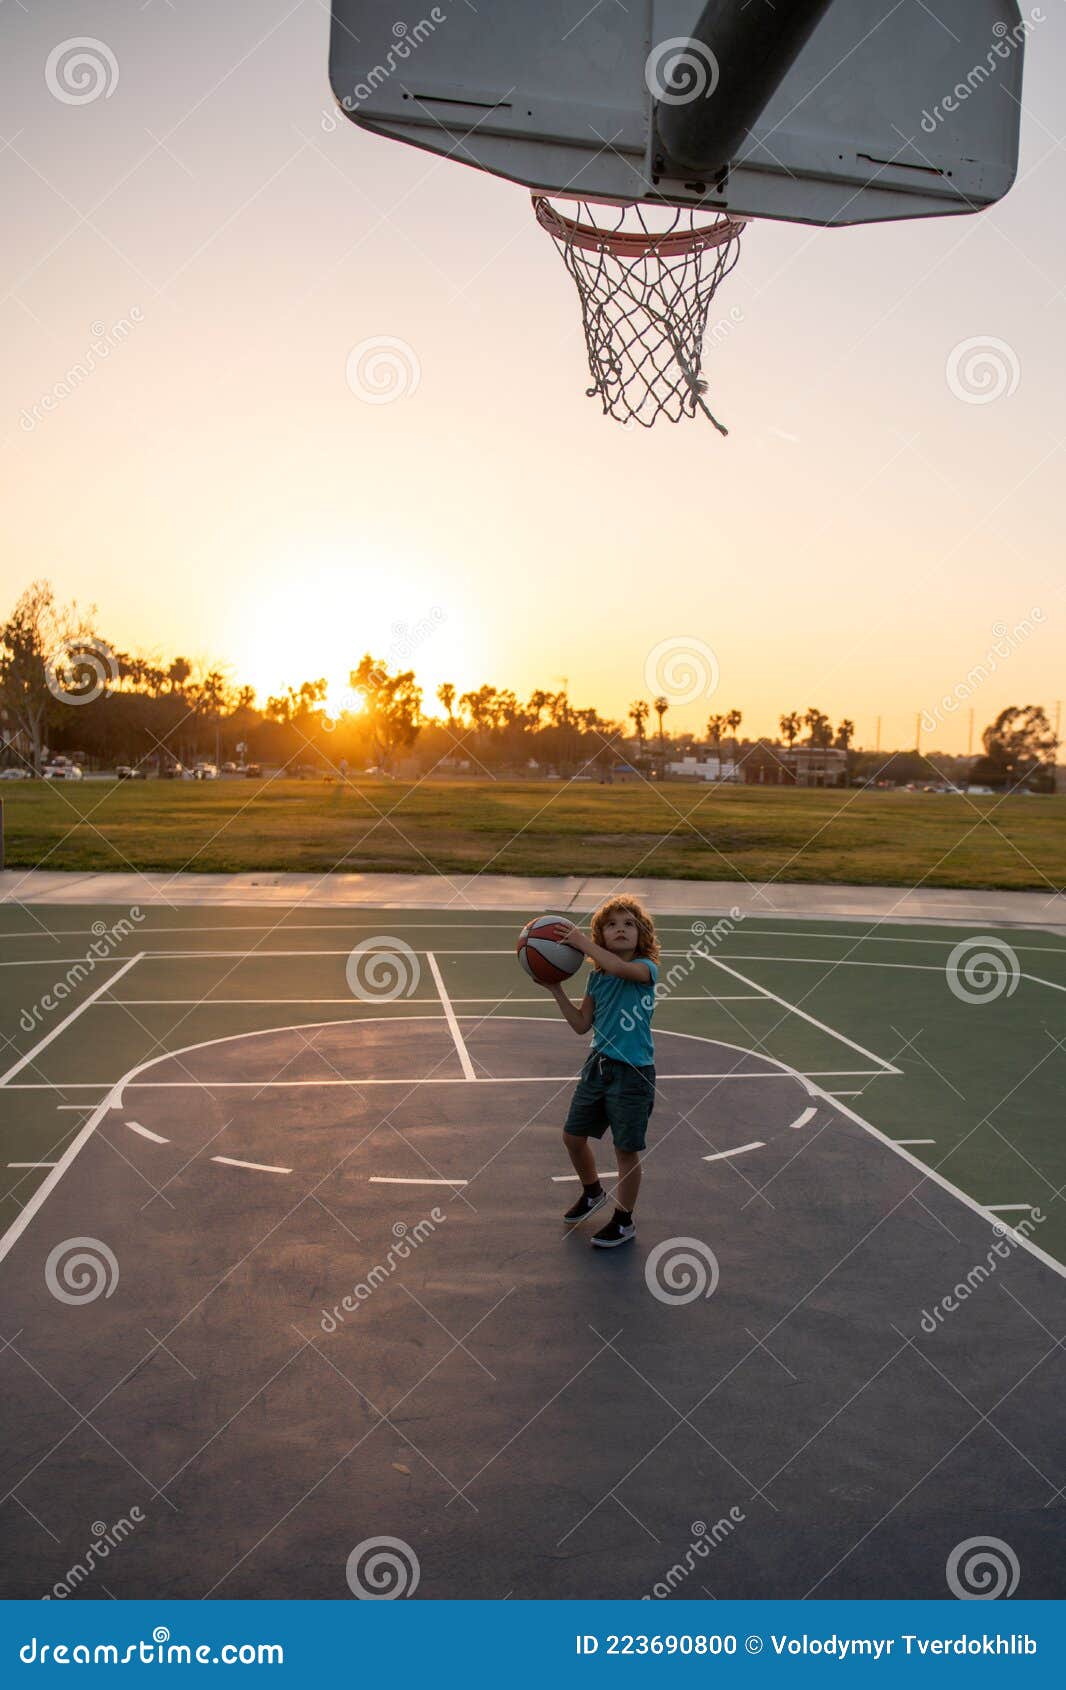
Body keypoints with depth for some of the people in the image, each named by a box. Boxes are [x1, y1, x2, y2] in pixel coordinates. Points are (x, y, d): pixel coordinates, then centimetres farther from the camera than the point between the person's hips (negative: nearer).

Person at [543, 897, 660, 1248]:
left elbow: (619, 967, -37)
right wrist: (556, 989, 0)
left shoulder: (646, 968, -13)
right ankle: (592, 1192, 44)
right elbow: (582, 1024, 7)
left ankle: (623, 1221, 25)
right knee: (573, 1136, 16)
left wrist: (580, 941, -29)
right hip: (598, 1065, 6)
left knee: (626, 1150, 5)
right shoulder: (596, 976, 4)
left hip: (633, 1074, -6)